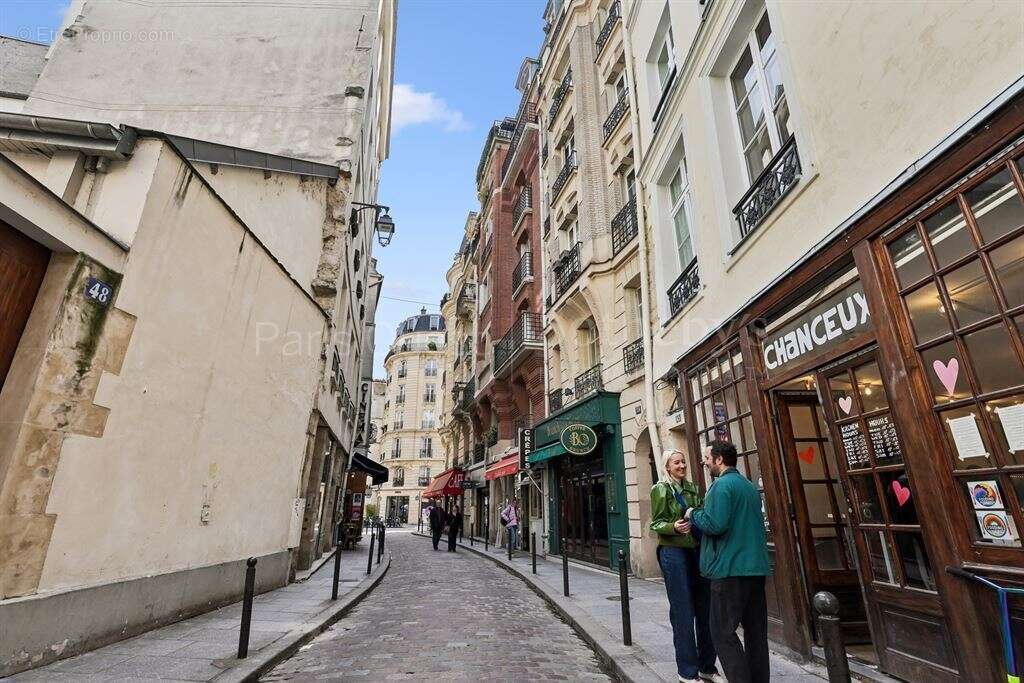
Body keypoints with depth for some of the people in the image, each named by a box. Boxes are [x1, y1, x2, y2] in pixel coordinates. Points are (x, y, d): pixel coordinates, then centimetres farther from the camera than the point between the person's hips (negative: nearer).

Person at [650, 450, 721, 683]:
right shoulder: (660, 489, -5)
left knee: (705, 609, 11)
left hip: (697, 550, 6)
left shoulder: (692, 488, 12)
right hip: (673, 552, -6)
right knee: (683, 612, 1)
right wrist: (674, 527, -25)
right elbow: (656, 523, -8)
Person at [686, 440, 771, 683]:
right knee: (756, 629, 15)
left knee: (723, 631, -1)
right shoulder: (750, 486, 15)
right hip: (757, 567, 9)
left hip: (730, 568, -9)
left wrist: (693, 514, -5)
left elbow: (715, 525, -22)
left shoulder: (722, 485, -13)